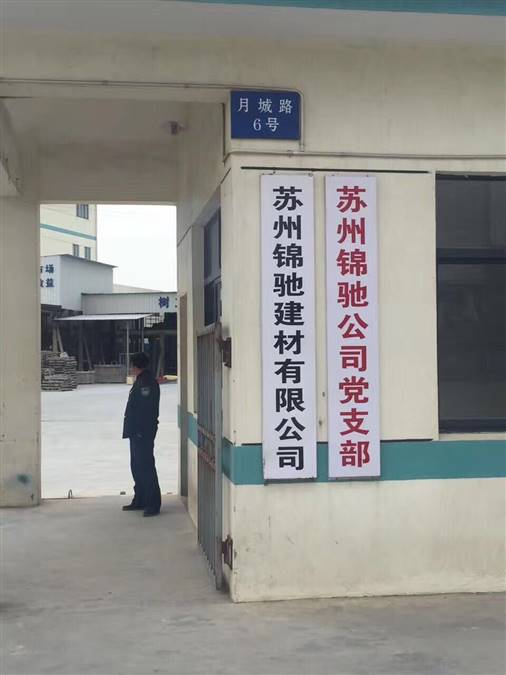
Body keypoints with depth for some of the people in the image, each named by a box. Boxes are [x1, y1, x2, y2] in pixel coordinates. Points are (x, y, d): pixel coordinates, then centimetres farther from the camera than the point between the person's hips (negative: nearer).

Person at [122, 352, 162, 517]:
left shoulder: (146, 382, -17)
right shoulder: (141, 381, 16)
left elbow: (147, 409, -23)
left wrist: (141, 431, -25)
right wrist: (132, 429, 17)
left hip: (143, 433, -11)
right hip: (137, 432, 11)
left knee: (146, 467, -8)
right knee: (137, 466, 16)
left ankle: (153, 504, -4)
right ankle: (139, 500, 26)